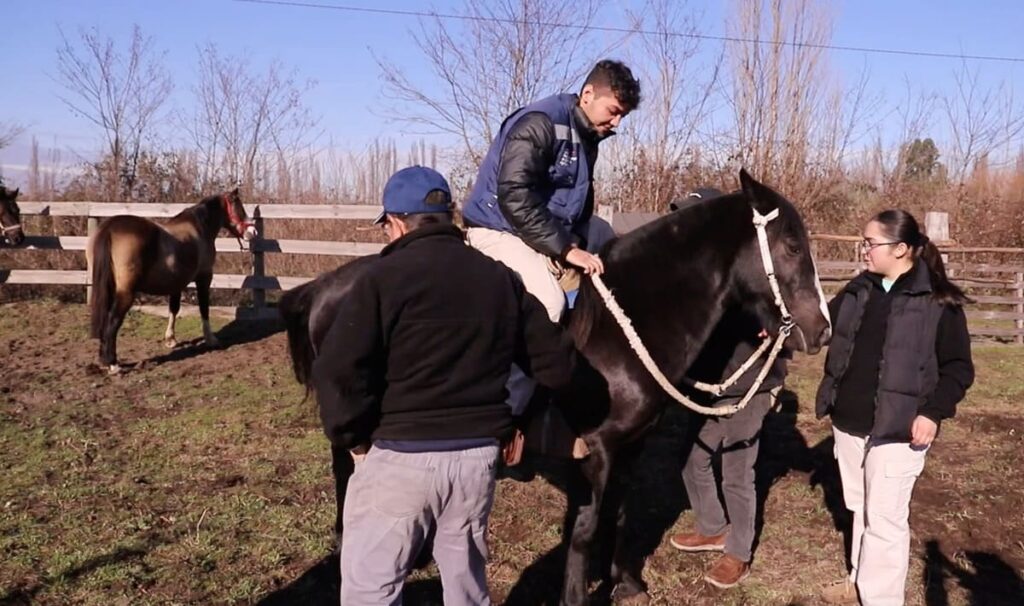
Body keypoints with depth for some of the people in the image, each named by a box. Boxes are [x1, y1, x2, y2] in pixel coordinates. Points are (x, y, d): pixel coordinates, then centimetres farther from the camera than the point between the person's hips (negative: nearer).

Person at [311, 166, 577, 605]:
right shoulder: (502, 278, 5)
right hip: (480, 455, 5)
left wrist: (349, 436, -2)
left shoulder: (382, 279, -10)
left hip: (401, 457, -5)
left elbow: (339, 373, -18)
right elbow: (555, 364, 8)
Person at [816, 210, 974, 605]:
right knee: (860, 509, 21)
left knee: (885, 519, 1)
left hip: (898, 429, -6)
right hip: (848, 422, 6)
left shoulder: (939, 302, -11)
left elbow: (959, 368, -8)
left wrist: (934, 412, -18)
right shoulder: (857, 291, 5)